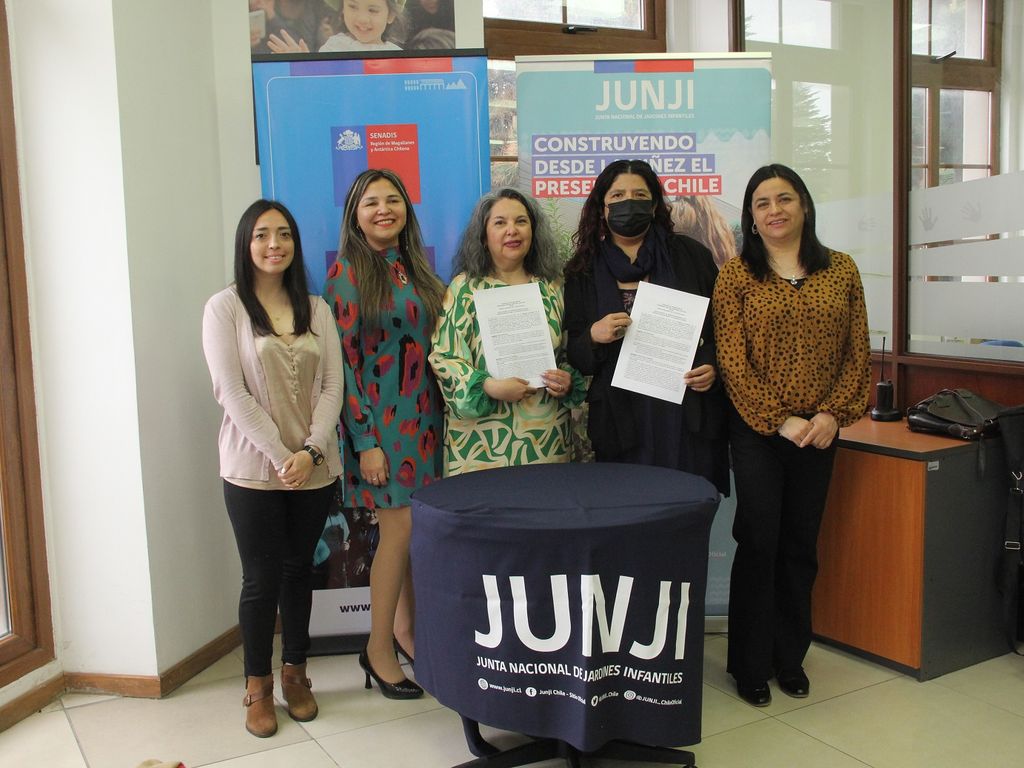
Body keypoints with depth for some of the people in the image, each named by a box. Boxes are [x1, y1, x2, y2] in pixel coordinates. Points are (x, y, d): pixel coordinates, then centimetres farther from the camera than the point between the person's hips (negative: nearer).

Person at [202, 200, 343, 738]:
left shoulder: (316, 309, 7)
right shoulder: (225, 307, -4)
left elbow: (332, 385, 1)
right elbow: (232, 392, -11)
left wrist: (311, 450, -12)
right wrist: (280, 456, -15)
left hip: (315, 467, 3)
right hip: (254, 469, -3)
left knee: (299, 570, 13)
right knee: (262, 578, 5)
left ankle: (295, 673, 29)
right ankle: (258, 687, 21)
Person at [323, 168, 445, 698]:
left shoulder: (416, 267, 11)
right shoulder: (347, 273, -7)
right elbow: (343, 360, -11)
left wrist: (441, 413, 10)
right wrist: (365, 441, -15)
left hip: (424, 414, 6)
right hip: (379, 418, -6)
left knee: (419, 526, 9)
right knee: (401, 526, -6)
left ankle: (405, 629, 27)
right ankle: (379, 648, 10)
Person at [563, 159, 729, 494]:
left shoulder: (691, 255, 8)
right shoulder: (583, 272, 9)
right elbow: (573, 355, 8)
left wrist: (713, 367, -7)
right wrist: (594, 337, -12)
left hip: (689, 415, 0)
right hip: (622, 420, 0)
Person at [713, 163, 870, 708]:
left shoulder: (841, 270, 5)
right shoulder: (736, 275, -3)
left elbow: (858, 352, 4)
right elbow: (732, 360, -9)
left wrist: (833, 413, -9)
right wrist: (780, 420, -14)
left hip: (819, 432, 3)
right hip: (757, 432, -3)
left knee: (801, 545, 11)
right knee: (758, 544, 0)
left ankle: (790, 657, 26)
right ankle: (750, 664, 15)